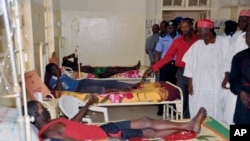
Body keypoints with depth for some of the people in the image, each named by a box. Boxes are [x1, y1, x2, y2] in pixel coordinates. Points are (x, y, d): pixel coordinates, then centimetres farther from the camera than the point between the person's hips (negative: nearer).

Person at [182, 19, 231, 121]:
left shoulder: (224, 42, -5)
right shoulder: (196, 45, 4)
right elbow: (190, 64, 5)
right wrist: (190, 83, 3)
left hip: (217, 86, -2)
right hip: (199, 86, 3)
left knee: (215, 112, 4)